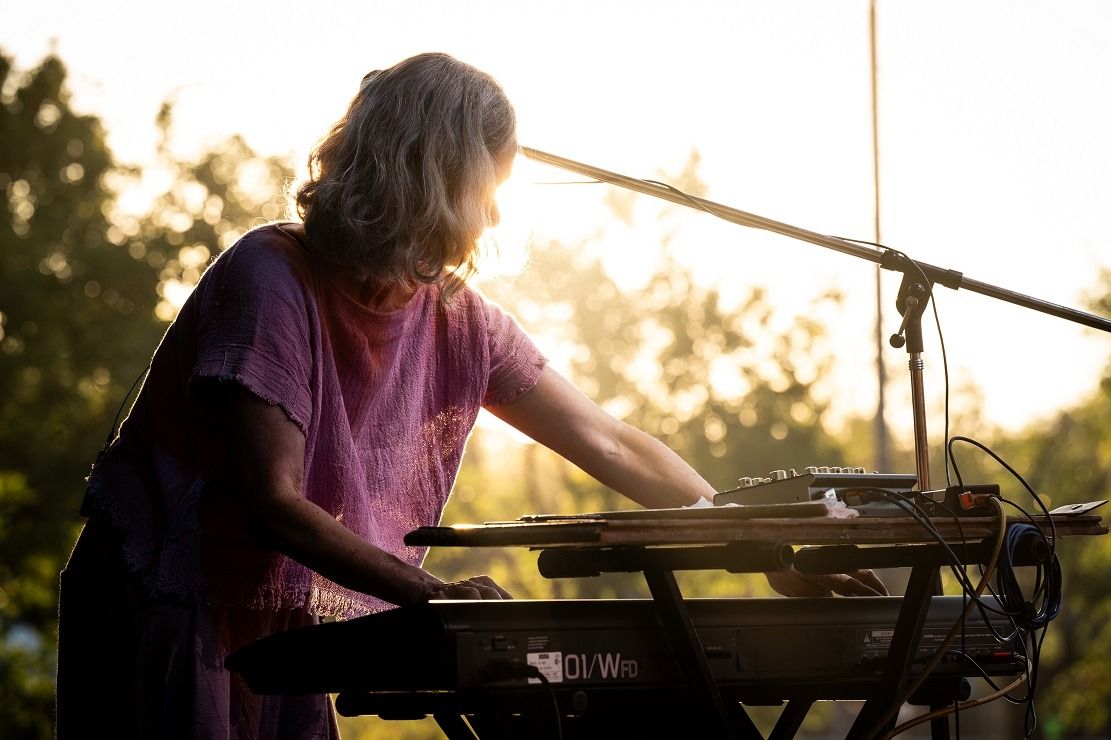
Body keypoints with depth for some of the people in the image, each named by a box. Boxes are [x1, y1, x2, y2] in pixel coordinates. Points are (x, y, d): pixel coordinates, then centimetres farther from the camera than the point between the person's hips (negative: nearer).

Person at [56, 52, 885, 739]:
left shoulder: (457, 320, 0)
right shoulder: (272, 280, -20)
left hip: (274, 631, 6)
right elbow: (272, 504, -25)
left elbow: (610, 447, 2)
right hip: (161, 612, -6)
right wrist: (429, 591, -34)